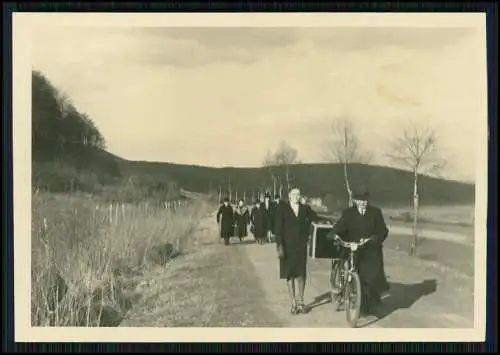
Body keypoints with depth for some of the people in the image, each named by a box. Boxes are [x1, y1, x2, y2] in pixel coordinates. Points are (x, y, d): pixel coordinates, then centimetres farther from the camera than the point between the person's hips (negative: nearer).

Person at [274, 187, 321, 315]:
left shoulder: (304, 209, 6)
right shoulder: (282, 208, -3)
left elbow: (316, 219, 5)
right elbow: (278, 228, -8)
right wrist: (279, 246, -14)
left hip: (301, 246, 2)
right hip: (288, 247, -2)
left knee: (301, 273, 6)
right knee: (289, 274, 4)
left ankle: (301, 302, 20)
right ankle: (293, 303, 13)